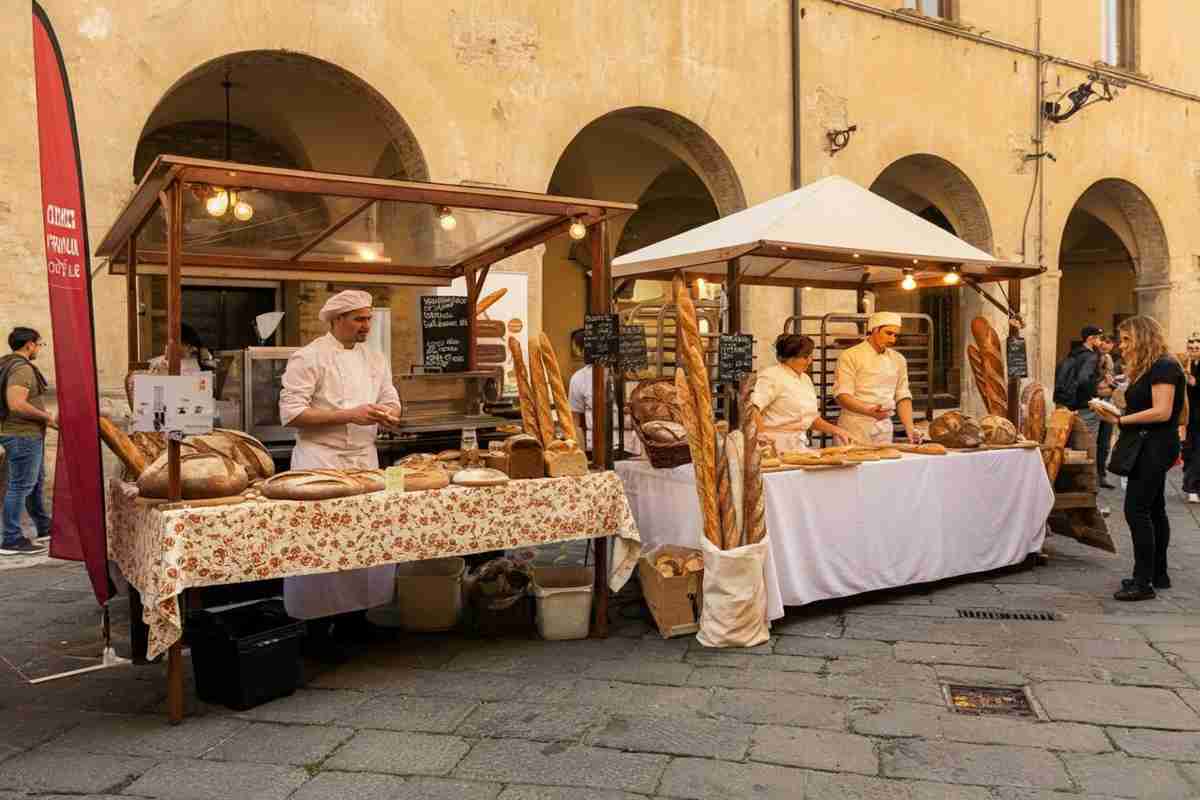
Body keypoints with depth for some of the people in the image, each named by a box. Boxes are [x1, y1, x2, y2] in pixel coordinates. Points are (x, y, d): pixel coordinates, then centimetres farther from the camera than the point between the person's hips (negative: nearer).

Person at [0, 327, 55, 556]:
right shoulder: (21, 368, -18)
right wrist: (46, 417, -17)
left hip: (27, 434, 11)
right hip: (22, 436, -11)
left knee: (36, 481, 19)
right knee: (20, 486, -5)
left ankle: (45, 529, 30)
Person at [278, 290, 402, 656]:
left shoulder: (375, 359, 13)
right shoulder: (308, 358, -7)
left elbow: (391, 403, 17)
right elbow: (291, 413, -14)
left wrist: (386, 413, -8)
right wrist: (349, 415, -19)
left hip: (365, 458, 6)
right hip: (321, 460, -6)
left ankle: (355, 617, 24)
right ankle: (318, 628, 9)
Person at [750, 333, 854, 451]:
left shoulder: (805, 379, 15)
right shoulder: (772, 376, -10)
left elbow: (812, 419, 22)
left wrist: (835, 430, 10)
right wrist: (765, 440, -24)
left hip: (798, 445, 7)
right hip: (776, 446, -7)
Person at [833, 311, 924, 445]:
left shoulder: (899, 360, 12)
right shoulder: (850, 356, -6)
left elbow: (903, 397, 11)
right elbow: (842, 395, -13)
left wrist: (910, 428, -3)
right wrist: (869, 411, -29)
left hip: (884, 431, 5)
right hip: (855, 430, -5)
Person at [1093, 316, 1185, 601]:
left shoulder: (1163, 367, -14)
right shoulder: (1146, 368, 16)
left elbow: (1162, 412, -22)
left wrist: (1120, 420, -19)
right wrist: (1118, 414, 1)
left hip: (1154, 447, -10)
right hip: (1148, 447, 10)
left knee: (1136, 510, -12)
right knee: (1153, 510, 15)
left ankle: (1144, 582, -9)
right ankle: (1159, 574, 23)